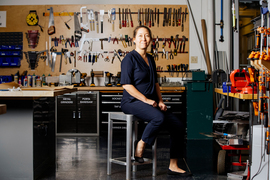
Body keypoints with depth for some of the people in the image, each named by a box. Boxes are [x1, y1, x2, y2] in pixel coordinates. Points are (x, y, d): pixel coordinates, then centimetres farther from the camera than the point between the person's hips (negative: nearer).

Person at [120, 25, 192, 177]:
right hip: (132, 102, -8)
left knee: (179, 126, -6)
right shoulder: (130, 59, -7)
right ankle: (140, 147, -11)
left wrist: (160, 101, 6)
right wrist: (146, 100, -18)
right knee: (159, 118, -36)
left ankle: (173, 166, 3)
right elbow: (126, 85, -14)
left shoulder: (151, 59, 16)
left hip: (151, 102, 8)